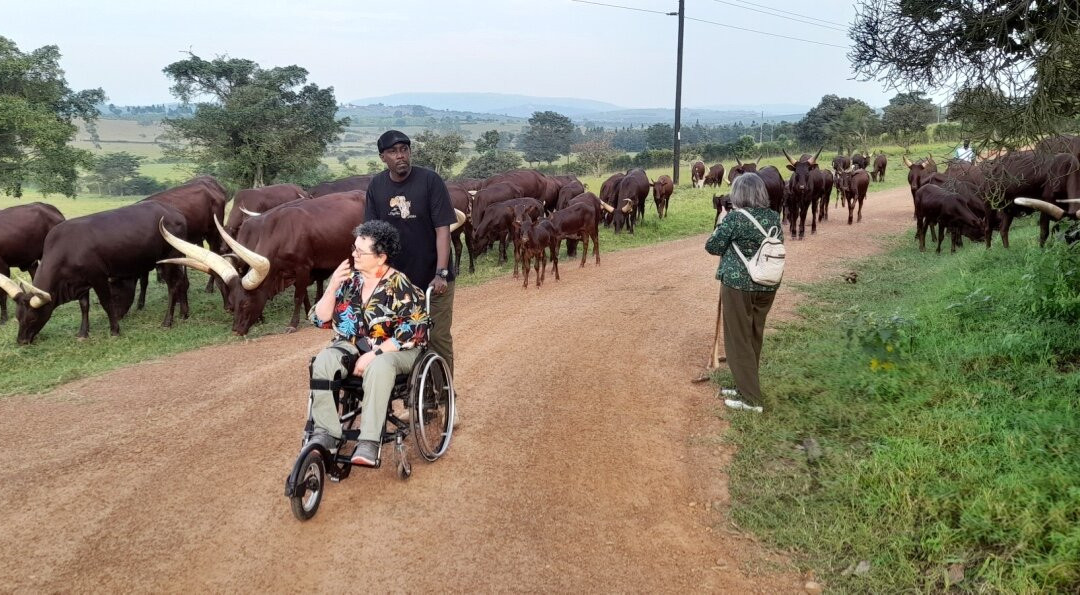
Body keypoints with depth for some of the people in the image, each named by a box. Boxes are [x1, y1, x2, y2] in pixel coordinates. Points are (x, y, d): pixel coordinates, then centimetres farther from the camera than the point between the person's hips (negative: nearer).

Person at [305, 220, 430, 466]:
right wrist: (333, 286, -13)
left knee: (379, 367, -38)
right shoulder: (348, 277, 2)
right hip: (352, 345, 5)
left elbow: (414, 332, -17)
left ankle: (369, 442, -35)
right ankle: (326, 433, -20)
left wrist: (374, 353, -23)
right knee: (323, 362, -25)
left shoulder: (400, 286, -11)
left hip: (393, 350, -4)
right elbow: (320, 319, 3)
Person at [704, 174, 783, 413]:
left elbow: (712, 246, -7)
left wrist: (723, 227, 8)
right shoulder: (774, 217, 3)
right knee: (754, 339, 18)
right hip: (766, 286, 6)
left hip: (738, 285, -6)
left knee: (739, 341, 4)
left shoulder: (735, 218, -14)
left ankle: (751, 399, 7)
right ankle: (746, 388, 30)